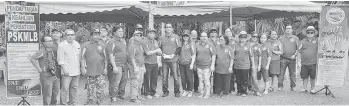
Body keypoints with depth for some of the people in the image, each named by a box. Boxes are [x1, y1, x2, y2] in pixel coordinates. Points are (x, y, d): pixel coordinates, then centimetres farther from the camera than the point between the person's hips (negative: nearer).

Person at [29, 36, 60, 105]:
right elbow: (32, 58, -23)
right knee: (47, 95, -3)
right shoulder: (42, 51, -12)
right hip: (46, 77, -8)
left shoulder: (51, 50, 12)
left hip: (54, 76, 8)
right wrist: (39, 69, -19)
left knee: (55, 93, 14)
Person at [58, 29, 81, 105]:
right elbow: (60, 59, -8)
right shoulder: (62, 45, -5)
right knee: (65, 89, -7)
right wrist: (64, 69, -14)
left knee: (74, 88, 12)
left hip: (77, 71, 6)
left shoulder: (77, 44, 12)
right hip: (67, 72, -5)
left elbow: (80, 57, 19)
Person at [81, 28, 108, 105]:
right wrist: (83, 68, -4)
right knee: (90, 87, 6)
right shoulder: (87, 46, 5)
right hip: (90, 71, -1)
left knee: (100, 87, -1)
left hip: (100, 71, 1)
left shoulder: (102, 46, 9)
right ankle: (90, 101, 18)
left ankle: (99, 102, 11)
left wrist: (105, 68, 5)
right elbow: (83, 57, 4)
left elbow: (105, 58, 11)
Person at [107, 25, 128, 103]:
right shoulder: (112, 42, -10)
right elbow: (110, 55, -14)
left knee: (123, 81, 13)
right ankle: (113, 98, 2)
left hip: (124, 65, 8)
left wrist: (127, 63, 20)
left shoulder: (123, 40, 14)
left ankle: (120, 95, 27)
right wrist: (114, 66, -20)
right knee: (115, 82, -7)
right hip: (117, 65, -8)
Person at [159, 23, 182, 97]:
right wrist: (162, 54, -3)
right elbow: (159, 48, 16)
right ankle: (165, 92, 14)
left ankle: (177, 92, 7)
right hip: (164, 60, 2)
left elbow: (179, 47, 3)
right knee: (164, 77, 3)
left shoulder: (175, 37, 4)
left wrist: (174, 54, -10)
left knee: (175, 77, -4)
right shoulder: (161, 38, 11)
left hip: (173, 60, -2)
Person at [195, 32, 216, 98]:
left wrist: (212, 65, -8)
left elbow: (213, 55, -2)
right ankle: (201, 93, 16)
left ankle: (207, 94, 1)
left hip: (207, 66, -4)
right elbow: (194, 55, 15)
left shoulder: (210, 45, -1)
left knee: (206, 80, -7)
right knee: (200, 80, 7)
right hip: (199, 66, 4)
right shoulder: (197, 45, 9)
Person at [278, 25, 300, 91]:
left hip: (292, 59, 0)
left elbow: (298, 48, 7)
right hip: (283, 58, 0)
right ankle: (280, 86, 2)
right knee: (281, 73, -3)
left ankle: (293, 87, 12)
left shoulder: (295, 38, 9)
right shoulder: (281, 38, 11)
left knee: (292, 73, 4)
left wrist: (295, 55, -7)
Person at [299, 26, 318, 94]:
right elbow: (299, 51, 13)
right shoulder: (303, 41, 9)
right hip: (304, 63, 1)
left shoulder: (316, 40, 4)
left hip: (313, 63, -1)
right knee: (305, 77, 6)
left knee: (313, 77, 4)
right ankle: (305, 88, 18)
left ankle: (312, 89, 16)